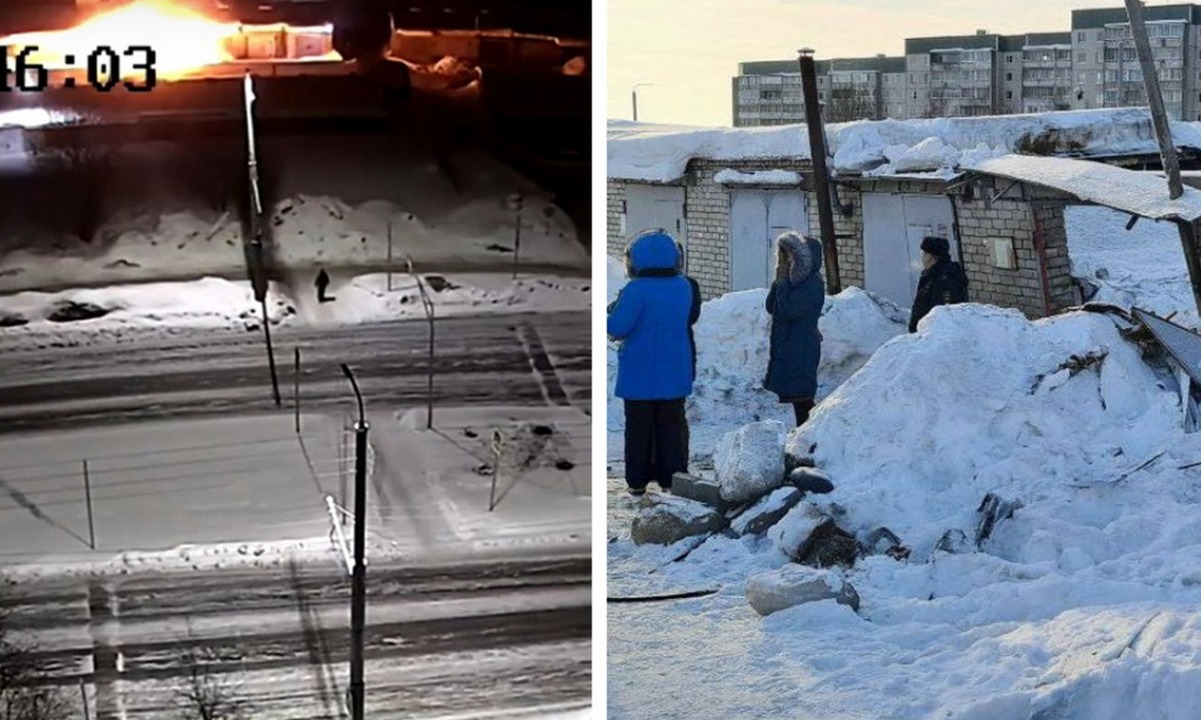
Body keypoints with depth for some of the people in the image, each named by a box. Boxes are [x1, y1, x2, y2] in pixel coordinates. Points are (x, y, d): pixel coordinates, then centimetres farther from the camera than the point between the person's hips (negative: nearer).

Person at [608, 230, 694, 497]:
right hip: (674, 374, 4)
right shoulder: (684, 288, 0)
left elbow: (617, 327, -22)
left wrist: (613, 310, 0)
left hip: (640, 373, -4)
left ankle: (637, 481, 11)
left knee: (638, 427, 7)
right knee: (671, 425, 11)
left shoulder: (636, 290, -19)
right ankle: (672, 478, 12)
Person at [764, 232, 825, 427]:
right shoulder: (795, 280, 12)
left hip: (802, 349, -9)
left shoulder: (812, 283, -15)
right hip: (786, 346, 9)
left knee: (801, 396, -8)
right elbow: (771, 307, 9)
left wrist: (782, 281, -15)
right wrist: (779, 281, -2)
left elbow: (789, 310, -23)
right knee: (797, 397, 11)